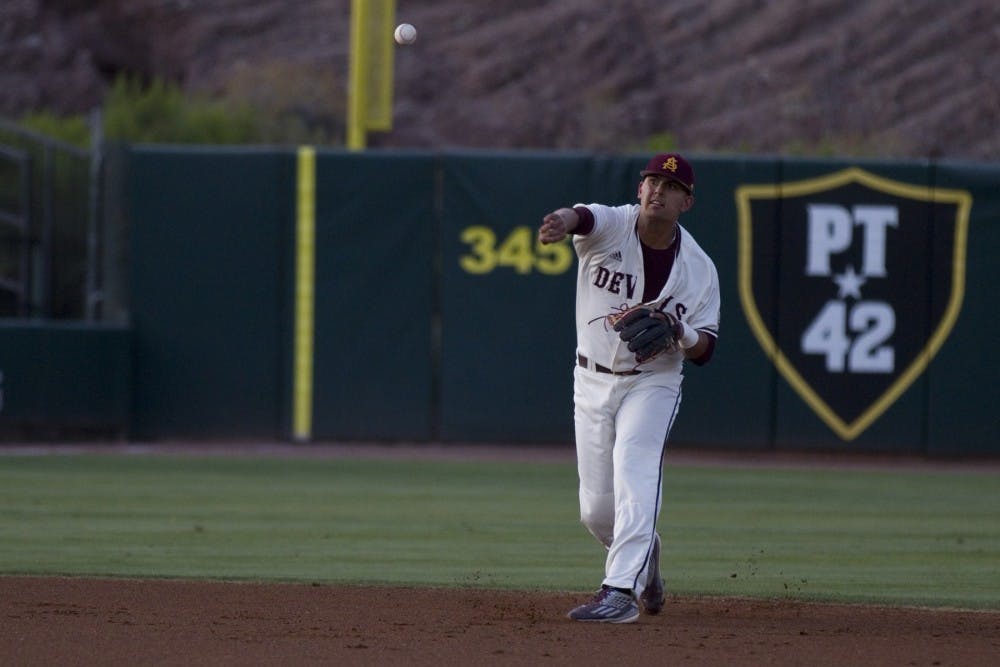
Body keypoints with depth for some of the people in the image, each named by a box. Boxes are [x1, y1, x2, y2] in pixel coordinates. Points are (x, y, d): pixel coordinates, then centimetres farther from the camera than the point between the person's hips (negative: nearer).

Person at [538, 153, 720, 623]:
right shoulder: (611, 227, -10)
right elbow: (585, 218, -36)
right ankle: (643, 555, 39)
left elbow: (704, 349, -5)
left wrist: (678, 331, -28)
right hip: (592, 381, 2)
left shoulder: (698, 268, -7)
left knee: (634, 472, -25)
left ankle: (620, 592, -30)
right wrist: (563, 223, -61)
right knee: (596, 510, 6)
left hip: (653, 383, -2)